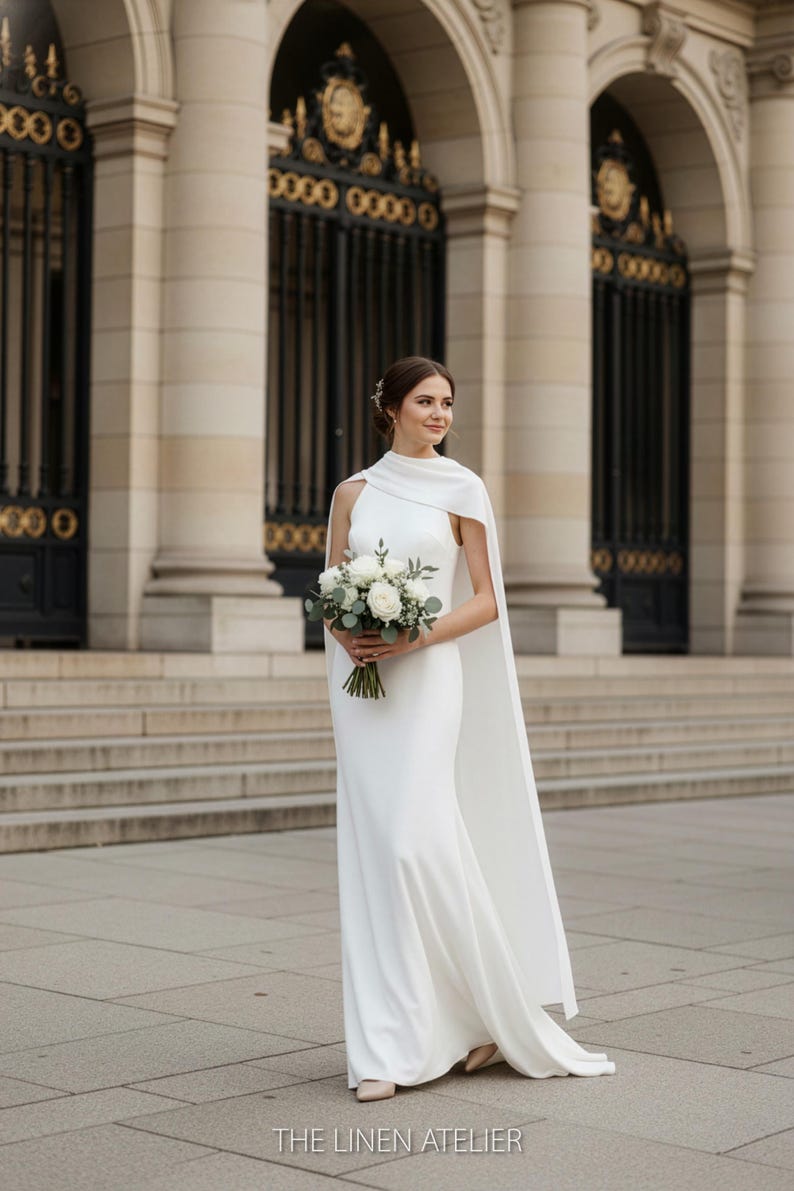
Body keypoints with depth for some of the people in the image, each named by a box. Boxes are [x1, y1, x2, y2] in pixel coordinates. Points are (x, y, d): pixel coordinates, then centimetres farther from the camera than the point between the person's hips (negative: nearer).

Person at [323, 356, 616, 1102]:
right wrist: (350, 637, -10)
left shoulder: (461, 490, 3)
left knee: (418, 839, -15)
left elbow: (485, 600, 0)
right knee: (371, 851, 1)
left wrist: (414, 638, -14)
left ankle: (491, 1006, 7)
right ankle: (387, 1050, 8)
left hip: (425, 678, -3)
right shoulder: (353, 493, 12)